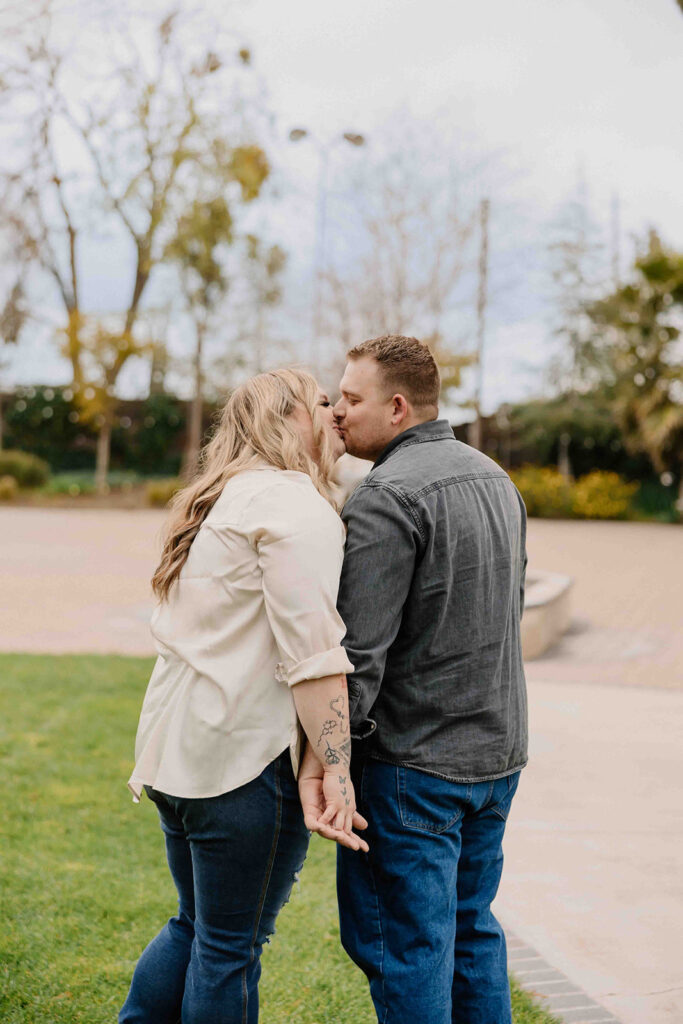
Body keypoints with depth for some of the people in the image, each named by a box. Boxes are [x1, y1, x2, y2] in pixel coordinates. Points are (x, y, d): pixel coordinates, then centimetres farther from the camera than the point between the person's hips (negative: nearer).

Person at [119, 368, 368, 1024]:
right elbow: (310, 651, -21)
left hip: (176, 747, 10)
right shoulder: (295, 504, -13)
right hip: (245, 755, -10)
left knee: (197, 925, 23)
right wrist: (333, 769, -22)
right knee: (231, 947, 5)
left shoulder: (218, 502, 19)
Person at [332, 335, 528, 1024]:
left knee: (405, 943, 4)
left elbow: (360, 650, -22)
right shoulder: (494, 477, 10)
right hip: (499, 751, 9)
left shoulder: (385, 498, -18)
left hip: (414, 760, -9)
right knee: (470, 926, 20)